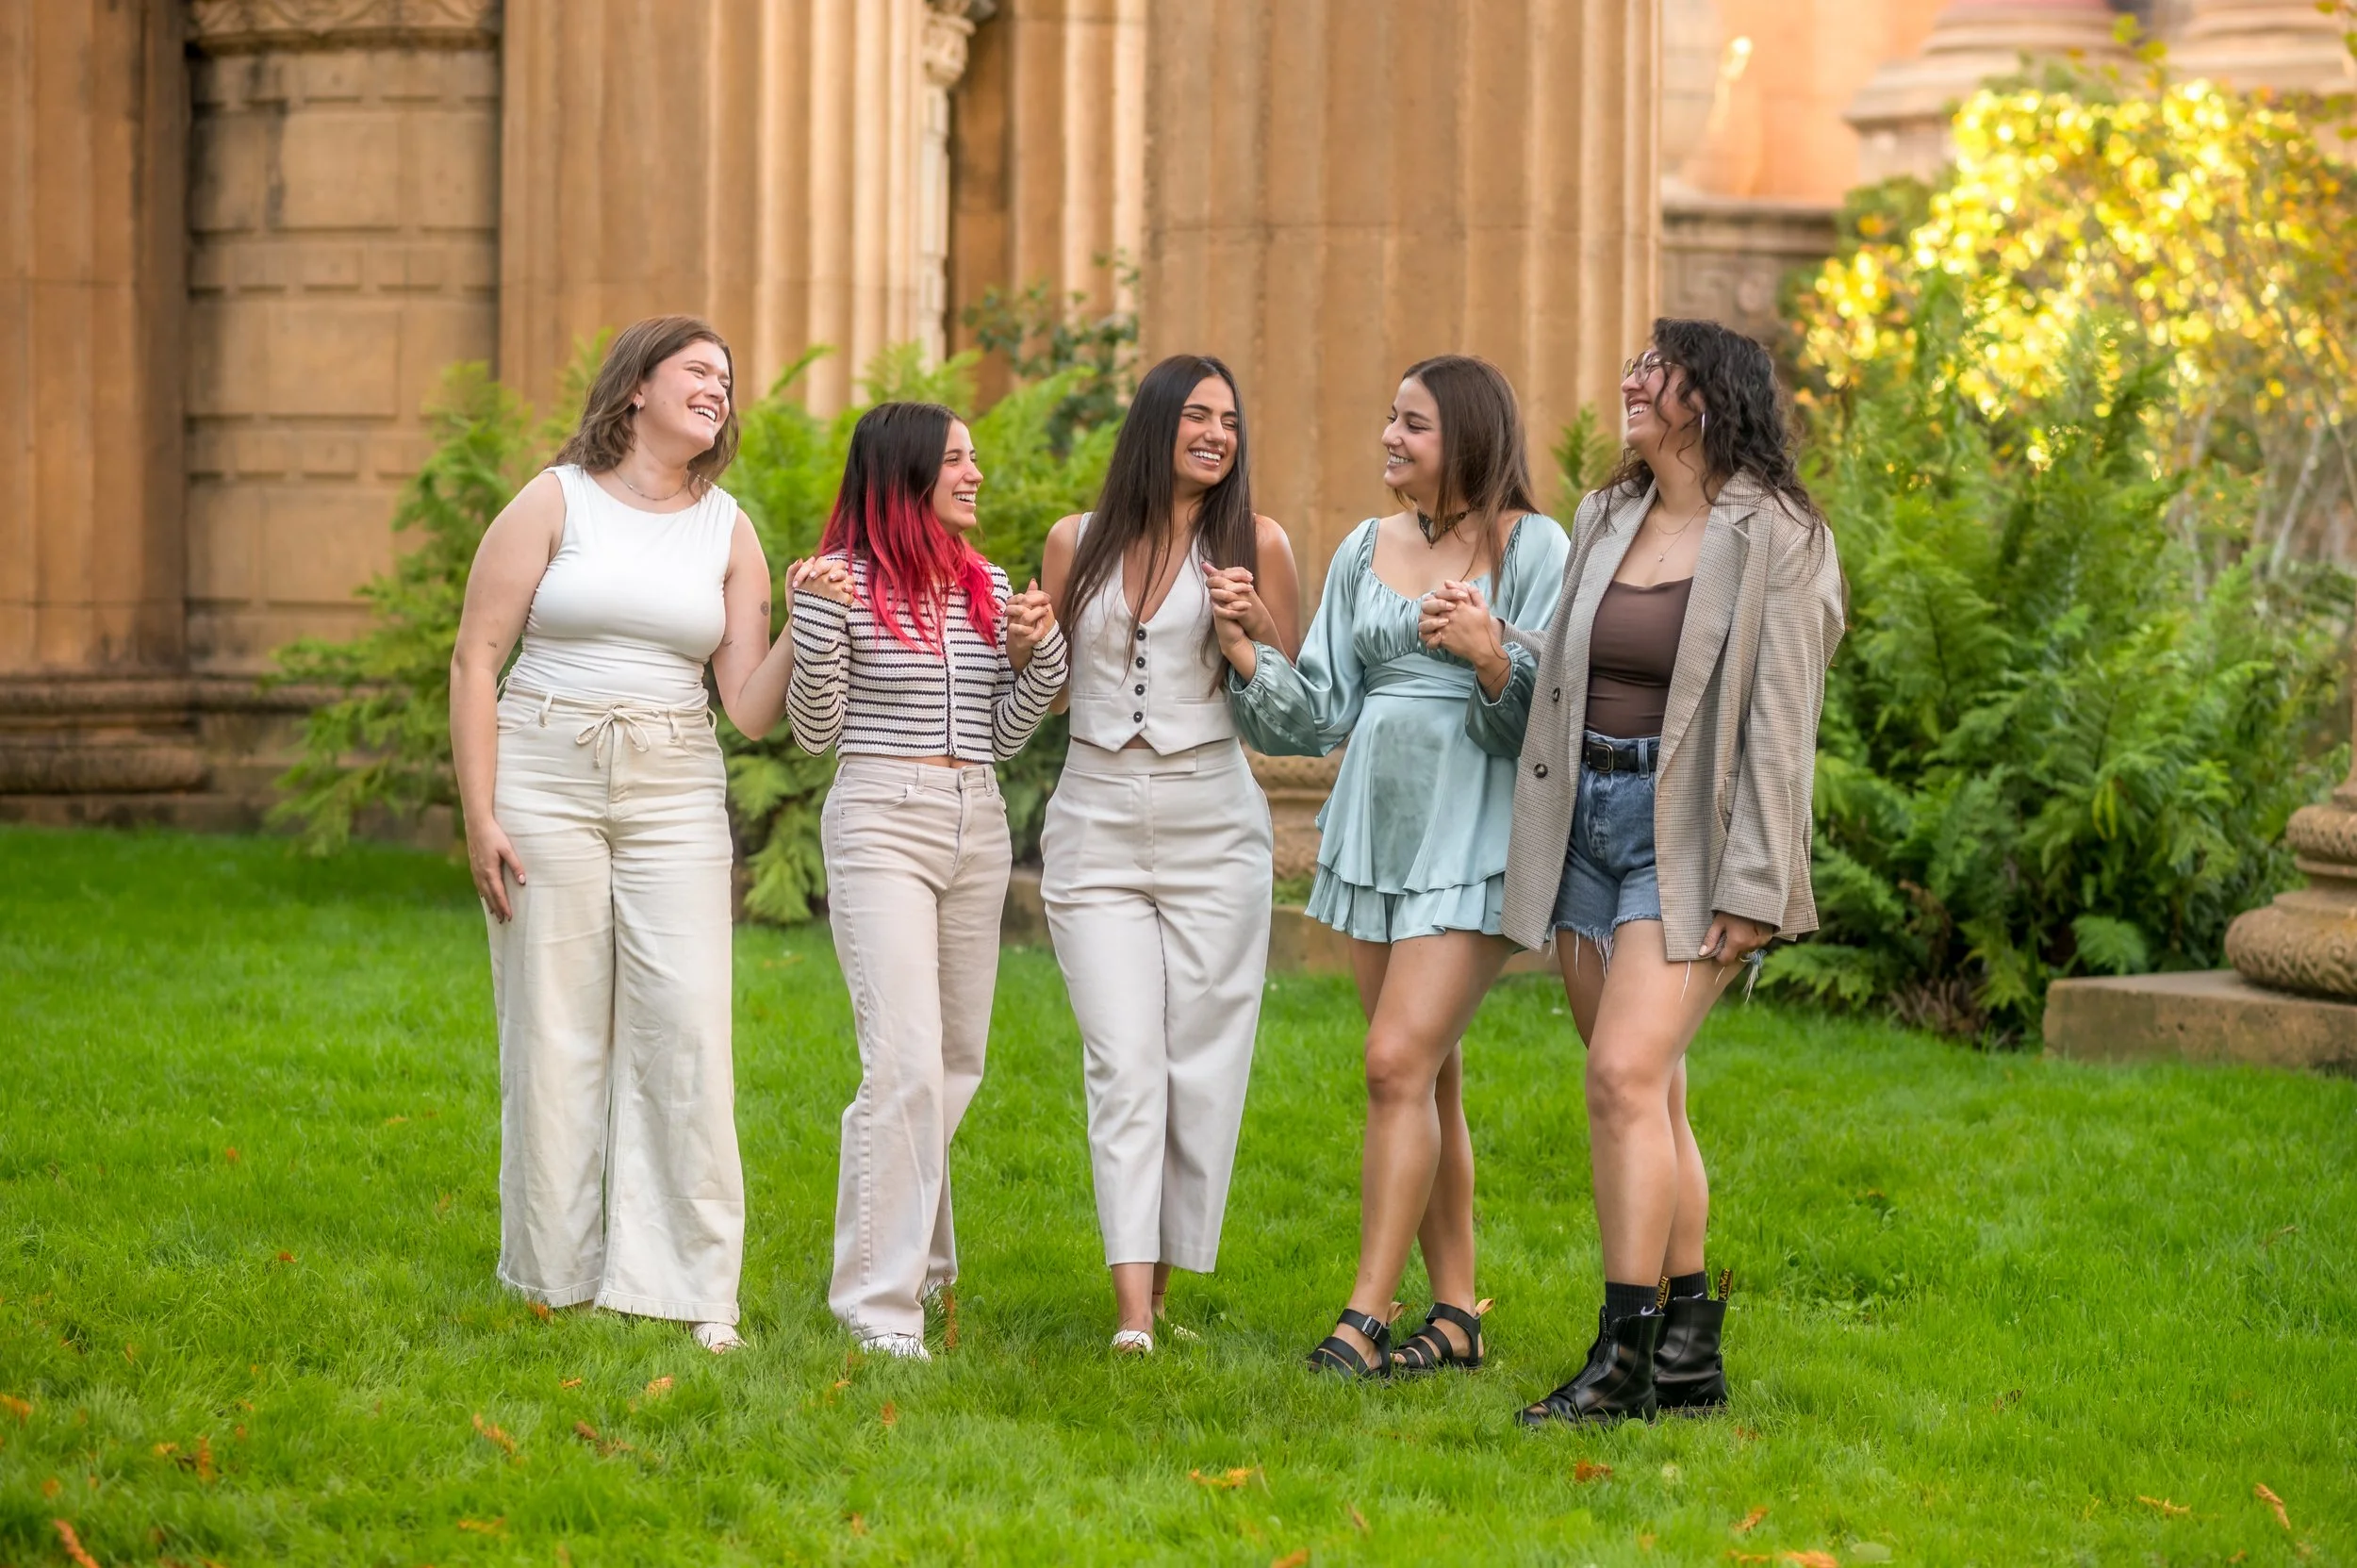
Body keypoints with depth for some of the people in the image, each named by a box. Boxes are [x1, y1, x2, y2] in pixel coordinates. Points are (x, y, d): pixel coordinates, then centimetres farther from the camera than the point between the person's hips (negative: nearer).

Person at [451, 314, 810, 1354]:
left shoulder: (729, 534, 11)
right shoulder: (556, 502, 1)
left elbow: (750, 709, 7)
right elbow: (476, 657, -2)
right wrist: (479, 817, -8)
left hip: (674, 796, 2)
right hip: (546, 777, -2)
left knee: (686, 1025, -8)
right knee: (555, 1029, -1)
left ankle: (690, 1288, -4)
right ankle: (557, 1279, 11)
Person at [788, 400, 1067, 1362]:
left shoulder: (987, 587, 12)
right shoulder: (843, 580, -5)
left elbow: (1003, 738, 15)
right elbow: (814, 732, -4)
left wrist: (1037, 652, 0)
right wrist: (814, 627, -17)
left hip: (977, 827, 6)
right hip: (880, 823, -6)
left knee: (957, 1061, 13)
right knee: (905, 1063, -15)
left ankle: (919, 1255, 32)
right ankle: (880, 1300, -12)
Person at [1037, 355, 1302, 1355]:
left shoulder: (1254, 544, 5)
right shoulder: (1077, 542, 10)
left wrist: (1248, 634, -12)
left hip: (1210, 822, 0)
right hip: (1096, 822, 1)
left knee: (1201, 1060, -1)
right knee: (1122, 1060, -8)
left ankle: (1166, 1281, 10)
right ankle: (1131, 1307, -15)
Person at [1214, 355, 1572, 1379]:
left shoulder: (1531, 548, -4)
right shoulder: (1366, 551, 13)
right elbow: (1321, 713, 12)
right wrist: (1245, 652, -3)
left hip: (1472, 832, -6)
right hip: (1375, 827, 6)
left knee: (1399, 1062, -15)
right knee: (1427, 1076, 8)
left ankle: (1366, 1316, -14)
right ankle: (1455, 1316, 14)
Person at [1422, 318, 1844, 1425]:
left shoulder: (1774, 540, -7)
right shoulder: (1605, 522, 13)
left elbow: (1779, 727, -12)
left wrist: (1751, 890, -16)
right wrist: (1493, 658, -4)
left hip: (1687, 831, -7)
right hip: (1587, 819, 7)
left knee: (1625, 1075, -17)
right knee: (1646, 1097, 9)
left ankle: (1623, 1361, -15)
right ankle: (1689, 1354, 16)